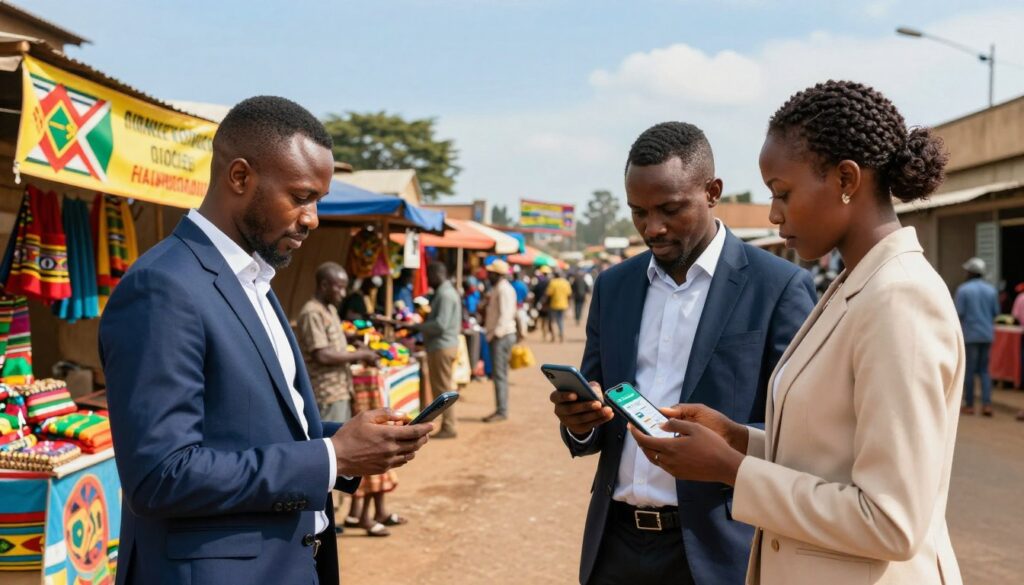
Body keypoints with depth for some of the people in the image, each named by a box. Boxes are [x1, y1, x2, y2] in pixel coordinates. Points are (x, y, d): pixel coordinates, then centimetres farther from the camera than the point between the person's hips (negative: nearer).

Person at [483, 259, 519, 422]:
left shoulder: (504, 289, -13)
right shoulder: (497, 288, 18)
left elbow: (505, 315, -20)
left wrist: (496, 334, -22)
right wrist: (490, 332, 15)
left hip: (502, 336, -10)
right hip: (497, 335, 10)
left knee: (499, 374, -8)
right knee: (498, 374, 11)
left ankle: (502, 411, -6)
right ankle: (500, 409, 16)